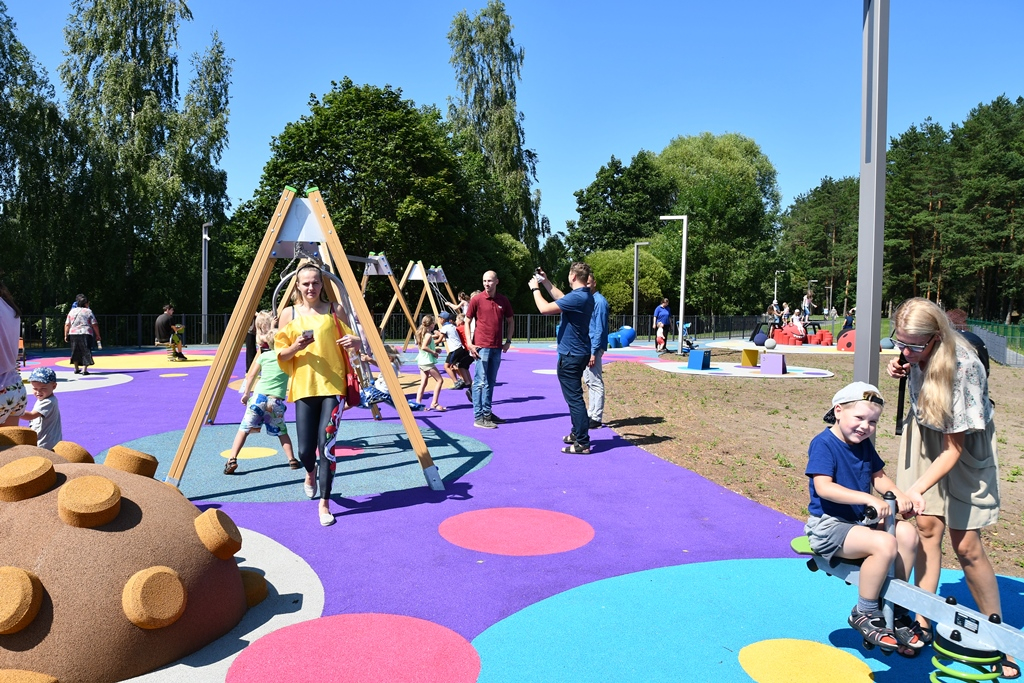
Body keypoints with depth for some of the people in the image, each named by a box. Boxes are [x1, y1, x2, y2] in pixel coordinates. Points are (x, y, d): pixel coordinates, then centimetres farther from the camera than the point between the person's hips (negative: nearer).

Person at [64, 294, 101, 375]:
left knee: (76, 351, 17)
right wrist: (97, 335, 4)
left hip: (73, 333, 4)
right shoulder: (88, 311, -1)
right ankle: (84, 369, -11)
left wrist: (66, 335, 14)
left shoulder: (72, 311, 11)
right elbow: (94, 325, -4)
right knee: (86, 352, -2)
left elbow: (67, 325, 9)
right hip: (86, 334, -4)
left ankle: (76, 368, 26)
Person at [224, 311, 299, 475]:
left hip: (258, 397, 0)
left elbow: (250, 376, 12)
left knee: (244, 429, 5)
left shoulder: (264, 356, 9)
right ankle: (292, 460, 10)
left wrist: (246, 393, 23)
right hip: (276, 402, 1)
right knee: (282, 432, 19)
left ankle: (232, 460, -7)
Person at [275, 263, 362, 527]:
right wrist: (296, 346, -13)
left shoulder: (334, 310, 5)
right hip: (303, 388, 1)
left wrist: (355, 342, -15)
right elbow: (281, 355, 7)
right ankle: (311, 472, 39)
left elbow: (354, 344, 8)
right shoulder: (289, 313, 6)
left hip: (333, 386, -1)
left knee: (326, 444, -11)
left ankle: (324, 503, 2)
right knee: (305, 449, 2)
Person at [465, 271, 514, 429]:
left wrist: (508, 341, 9)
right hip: (481, 347, -5)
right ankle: (478, 418, -3)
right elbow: (467, 321, 0)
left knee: (491, 382, 12)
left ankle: (487, 413, 22)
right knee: (480, 382, -6)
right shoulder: (476, 299, -4)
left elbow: (510, 321, 18)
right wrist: (469, 343, -10)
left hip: (497, 348, 5)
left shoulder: (504, 300, 6)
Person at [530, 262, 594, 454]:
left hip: (570, 356, -10)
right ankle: (577, 433, 33)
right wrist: (546, 283, 29)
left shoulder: (576, 297, -23)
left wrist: (535, 288, -8)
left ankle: (582, 443, -4)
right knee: (574, 396, 21)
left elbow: (545, 309, -23)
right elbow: (562, 300, 25)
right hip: (579, 353, 10)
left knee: (574, 398, -6)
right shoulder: (586, 296, 8)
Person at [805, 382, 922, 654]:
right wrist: (868, 499, -34)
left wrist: (898, 495, -8)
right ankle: (864, 614, -7)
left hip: (859, 520, 8)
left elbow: (878, 476, 13)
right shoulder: (823, 444, -17)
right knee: (884, 544, -28)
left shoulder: (864, 445, 9)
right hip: (828, 525, -8)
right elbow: (823, 487, -27)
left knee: (907, 533, -11)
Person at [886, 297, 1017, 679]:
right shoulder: (914, 352, -19)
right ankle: (923, 623, 7)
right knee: (927, 524, -1)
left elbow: (953, 447, -29)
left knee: (965, 544, -3)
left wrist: (918, 488, -39)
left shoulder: (963, 368, -34)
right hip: (925, 433, 5)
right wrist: (901, 370, -13)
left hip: (964, 444, -4)